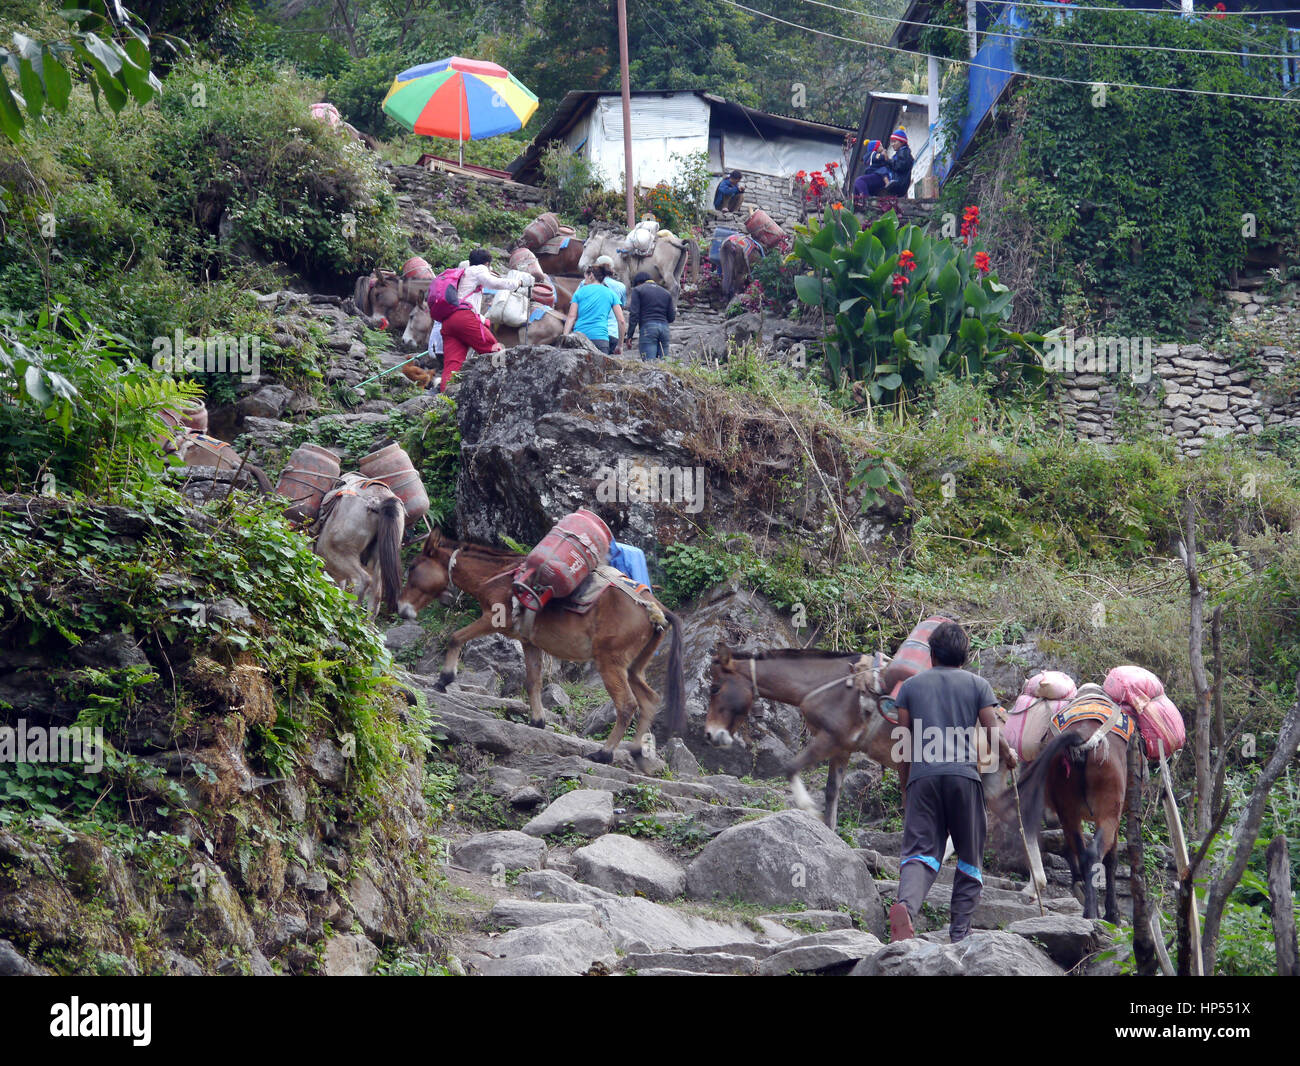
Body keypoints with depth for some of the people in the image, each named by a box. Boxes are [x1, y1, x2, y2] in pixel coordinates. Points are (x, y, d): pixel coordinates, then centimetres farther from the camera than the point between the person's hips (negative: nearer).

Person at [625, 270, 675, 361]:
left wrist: (629, 335, -2)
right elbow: (671, 317, 14)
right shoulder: (666, 292, 19)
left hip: (647, 327, -5)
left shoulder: (638, 290, 6)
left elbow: (634, 314, -3)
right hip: (664, 328, 5)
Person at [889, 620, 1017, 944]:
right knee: (969, 857, 12)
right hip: (964, 774, -1)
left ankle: (906, 905, -39)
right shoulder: (977, 684, 11)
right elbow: (994, 735, 5)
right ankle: (960, 934, 6)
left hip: (922, 775, 1)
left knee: (920, 851, -8)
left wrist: (906, 788, 22)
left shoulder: (911, 685, 15)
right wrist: (1009, 756, 28)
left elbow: (904, 744, 12)